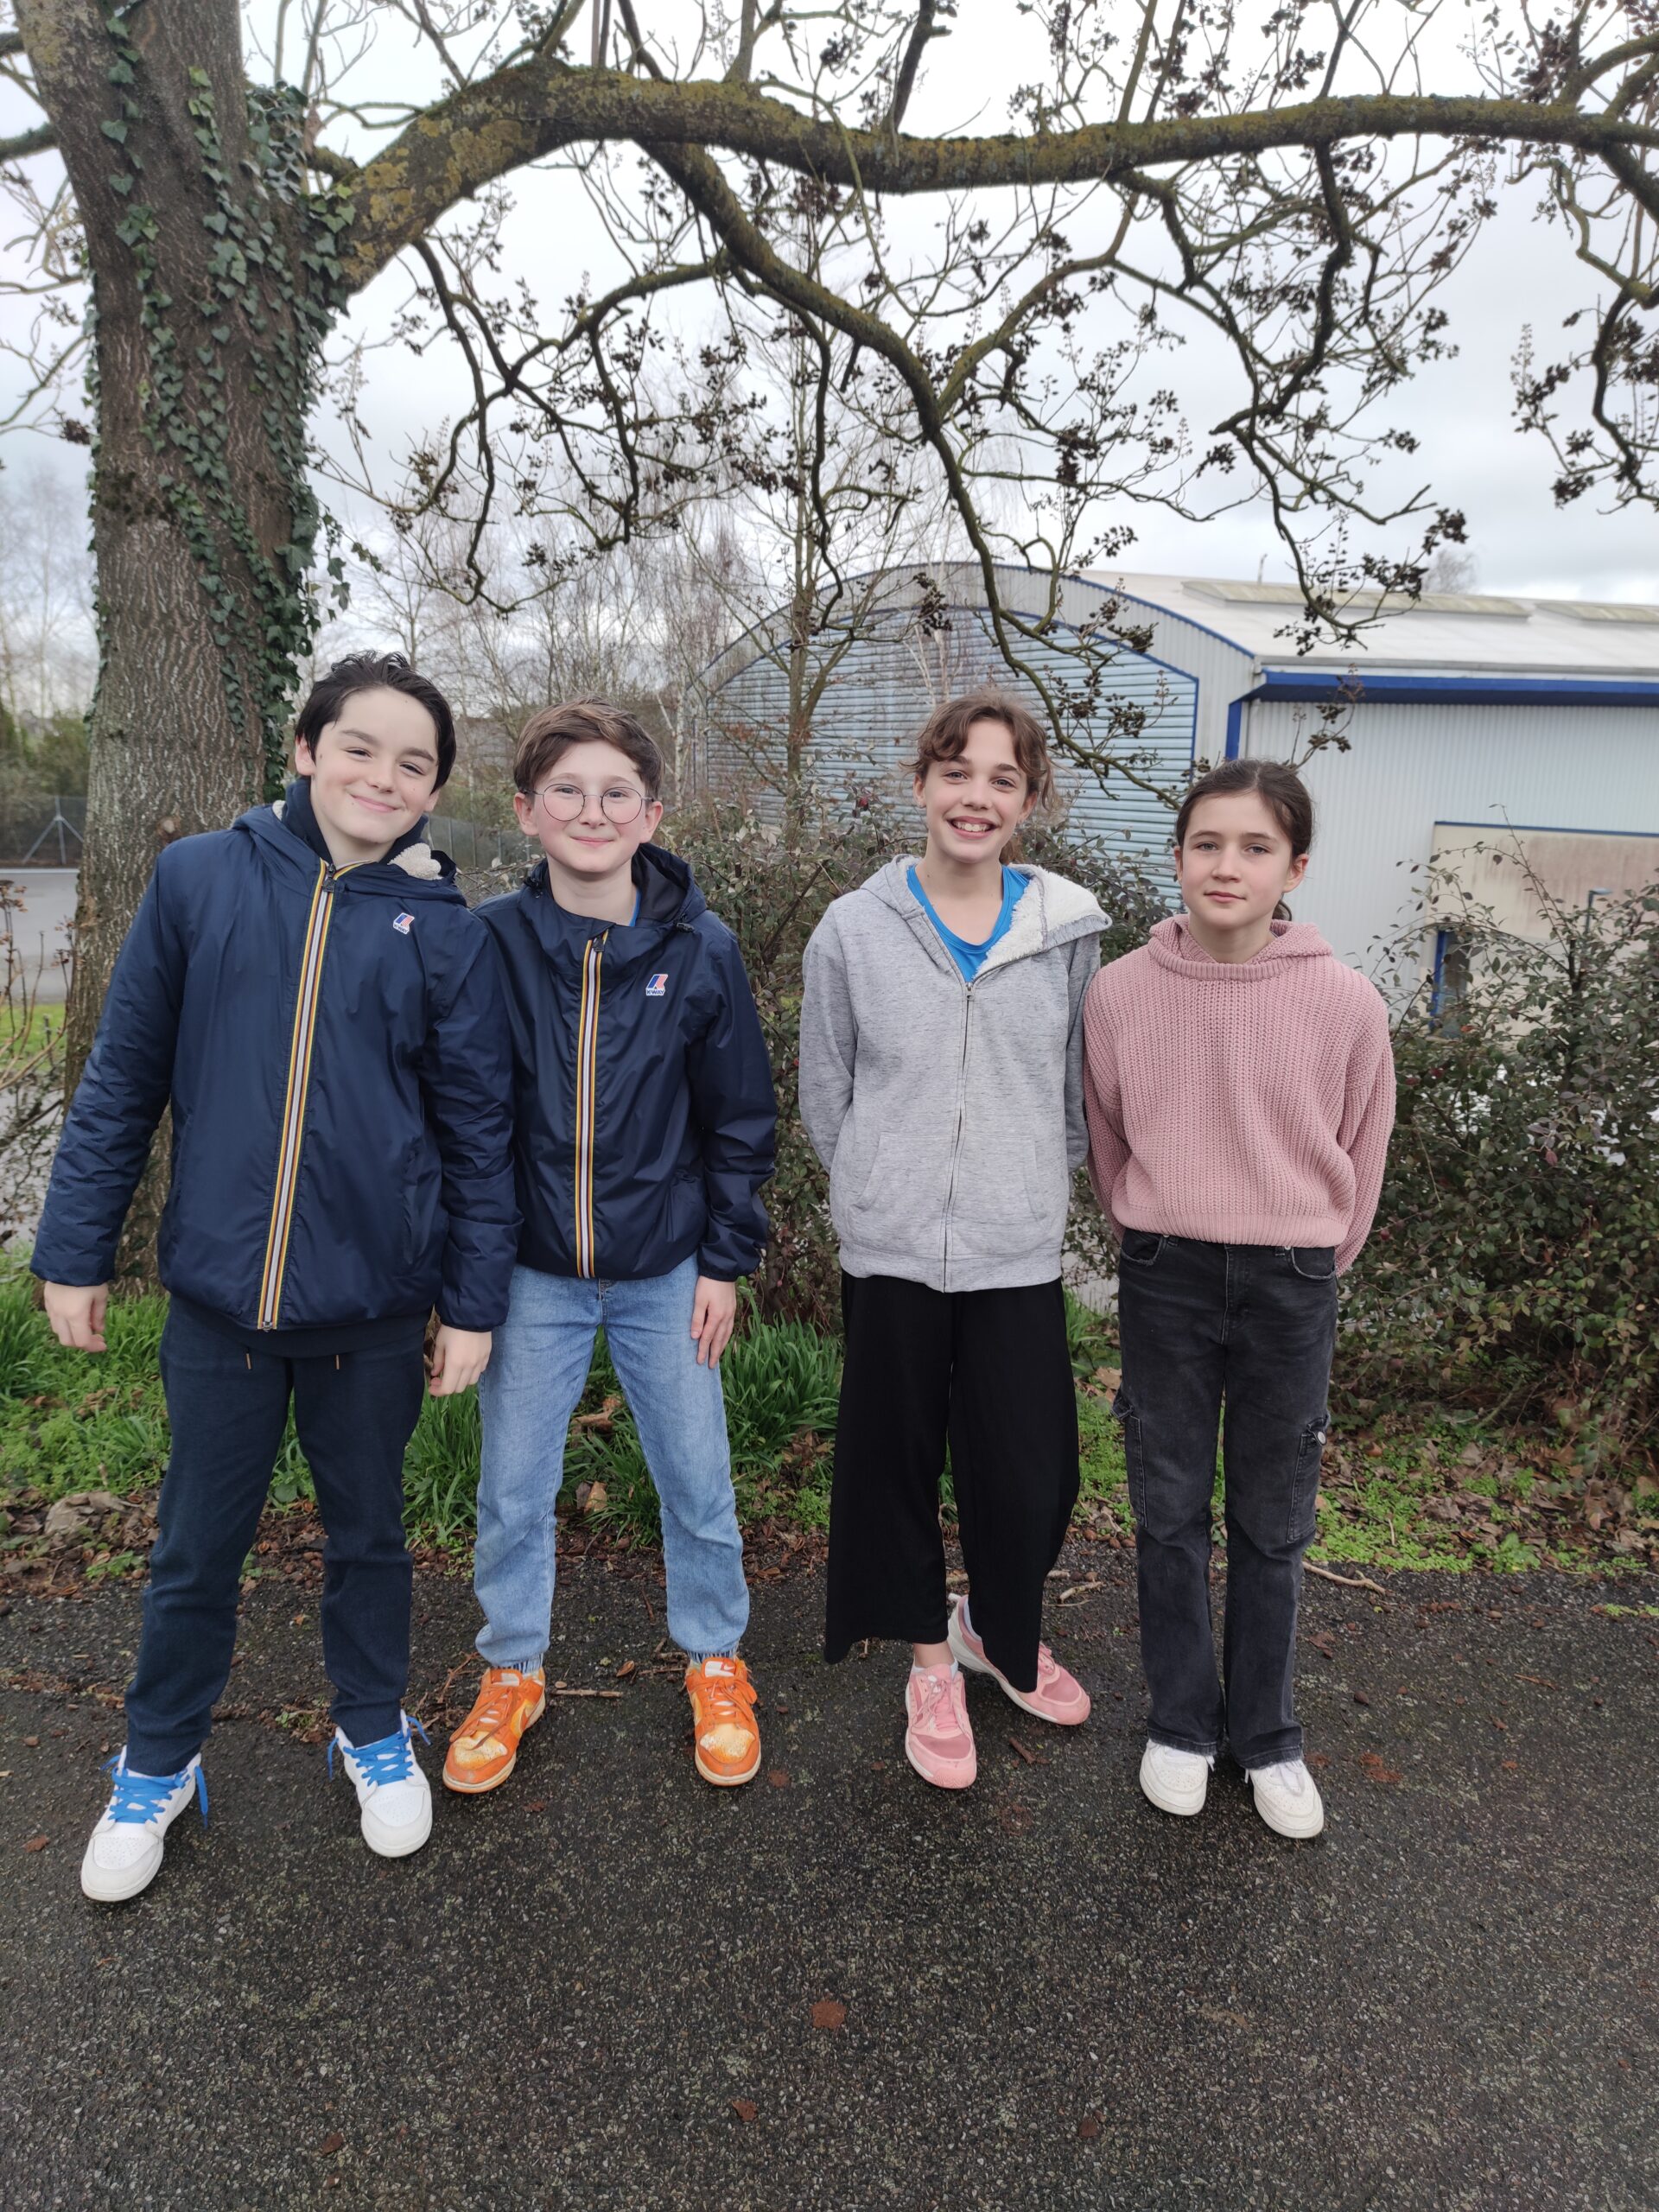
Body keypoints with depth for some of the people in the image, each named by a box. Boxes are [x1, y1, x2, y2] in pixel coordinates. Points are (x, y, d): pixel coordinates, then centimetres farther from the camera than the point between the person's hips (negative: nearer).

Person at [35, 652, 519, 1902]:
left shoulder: (445, 931, -4)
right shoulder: (200, 881, -3)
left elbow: (479, 1129, 0)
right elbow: (124, 1080, 3)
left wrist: (474, 1301, 0)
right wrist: (76, 1250, 3)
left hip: (375, 1306, 0)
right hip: (220, 1295, 0)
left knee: (368, 1533, 18)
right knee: (198, 1549, 16)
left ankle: (376, 1731, 43)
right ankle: (160, 1764, 41)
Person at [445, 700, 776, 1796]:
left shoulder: (701, 949, -7)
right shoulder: (490, 944, -7)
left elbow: (741, 1119, 1)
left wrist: (727, 1258, 0)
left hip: (666, 1271, 0)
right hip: (532, 1271, 1)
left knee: (698, 1479, 13)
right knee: (513, 1489, 13)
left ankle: (716, 1662, 37)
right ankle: (513, 1672, 37)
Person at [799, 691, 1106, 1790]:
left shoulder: (1066, 928, 0)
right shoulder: (854, 929, -2)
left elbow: (1080, 1089, 10)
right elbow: (826, 1094, 7)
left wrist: (1033, 1188, 9)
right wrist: (882, 1190, 8)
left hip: (1019, 1249, 1)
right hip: (893, 1246, 0)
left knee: (1030, 1467, 6)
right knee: (898, 1455, 10)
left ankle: (1001, 1633, 38)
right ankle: (933, 1662, 34)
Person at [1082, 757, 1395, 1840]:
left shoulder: (1345, 1001, -11)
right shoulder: (1120, 990, -8)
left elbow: (1361, 1154, 3)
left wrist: (1310, 1261, 11)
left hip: (1293, 1284, 0)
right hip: (1164, 1276, 1)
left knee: (1275, 1526, 13)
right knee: (1169, 1511, 12)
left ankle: (1269, 1737, 33)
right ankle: (1182, 1722, 32)